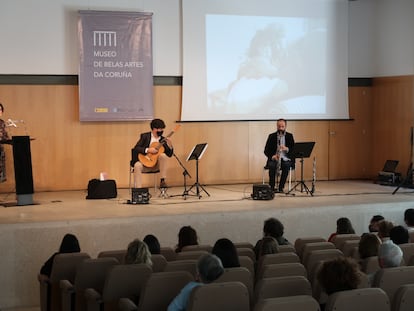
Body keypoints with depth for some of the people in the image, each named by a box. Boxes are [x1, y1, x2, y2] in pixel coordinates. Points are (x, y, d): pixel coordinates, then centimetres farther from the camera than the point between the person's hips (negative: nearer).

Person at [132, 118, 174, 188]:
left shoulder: (163, 140, 5)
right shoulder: (145, 136, 0)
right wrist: (148, 150, -21)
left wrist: (170, 145, -17)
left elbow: (169, 154, 1)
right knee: (137, 166, -33)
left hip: (157, 164, 2)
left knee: (163, 155, -28)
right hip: (144, 161, -2)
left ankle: (162, 181, -22)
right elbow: (136, 148, -9)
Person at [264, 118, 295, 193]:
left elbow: (293, 149, -1)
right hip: (274, 159, 0)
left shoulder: (289, 136, 8)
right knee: (272, 166, -33)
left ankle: (281, 187, -24)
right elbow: (266, 150, 2)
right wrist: (272, 156, -19)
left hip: (285, 159, 0)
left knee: (286, 165, -34)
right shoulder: (271, 136, 8)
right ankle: (272, 187, -22)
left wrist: (286, 149, -23)